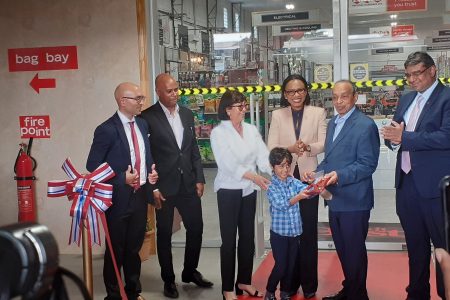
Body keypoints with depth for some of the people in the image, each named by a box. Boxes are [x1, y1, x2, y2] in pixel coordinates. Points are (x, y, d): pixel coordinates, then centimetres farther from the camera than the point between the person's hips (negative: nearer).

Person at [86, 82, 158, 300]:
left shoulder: (142, 124, 6)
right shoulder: (106, 130, -15)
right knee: (115, 250, 9)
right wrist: (122, 178, -21)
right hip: (119, 198, -6)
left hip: (140, 195, 6)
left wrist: (152, 172, -1)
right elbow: (92, 165, -13)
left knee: (134, 247, 19)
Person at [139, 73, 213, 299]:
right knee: (164, 234, 9)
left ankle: (190, 271, 32)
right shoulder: (148, 117, -9)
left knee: (196, 228, 11)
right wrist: (152, 187, -12)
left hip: (188, 183, 5)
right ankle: (168, 279, 25)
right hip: (164, 186, -5)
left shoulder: (187, 114, 8)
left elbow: (194, 149, 12)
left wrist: (199, 179, 6)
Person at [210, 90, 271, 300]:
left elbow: (263, 156, -6)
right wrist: (254, 176, -32)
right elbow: (228, 164, -21)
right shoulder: (218, 133, -11)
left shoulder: (251, 130, 4)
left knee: (248, 237, 13)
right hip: (229, 191, -5)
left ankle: (244, 281, 29)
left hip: (249, 190, 5)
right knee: (229, 240, 2)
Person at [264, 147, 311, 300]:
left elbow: (306, 189, -14)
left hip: (295, 231, 4)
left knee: (291, 265, 11)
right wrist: (298, 197, -39)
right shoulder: (271, 186, -11)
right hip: (279, 232, -4)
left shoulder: (294, 181, 2)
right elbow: (280, 204, -24)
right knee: (281, 265, -2)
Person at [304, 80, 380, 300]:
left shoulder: (365, 125, -13)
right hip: (335, 199, 8)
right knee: (342, 249, 20)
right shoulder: (332, 123, 13)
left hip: (354, 201, -8)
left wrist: (340, 176, -27)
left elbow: (368, 164, -17)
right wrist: (316, 173, 1)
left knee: (354, 251, 6)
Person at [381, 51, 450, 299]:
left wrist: (405, 137, -18)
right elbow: (393, 135, 12)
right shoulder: (406, 100, 14)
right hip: (406, 183, 7)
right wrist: (392, 138, -11)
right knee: (415, 244, 18)